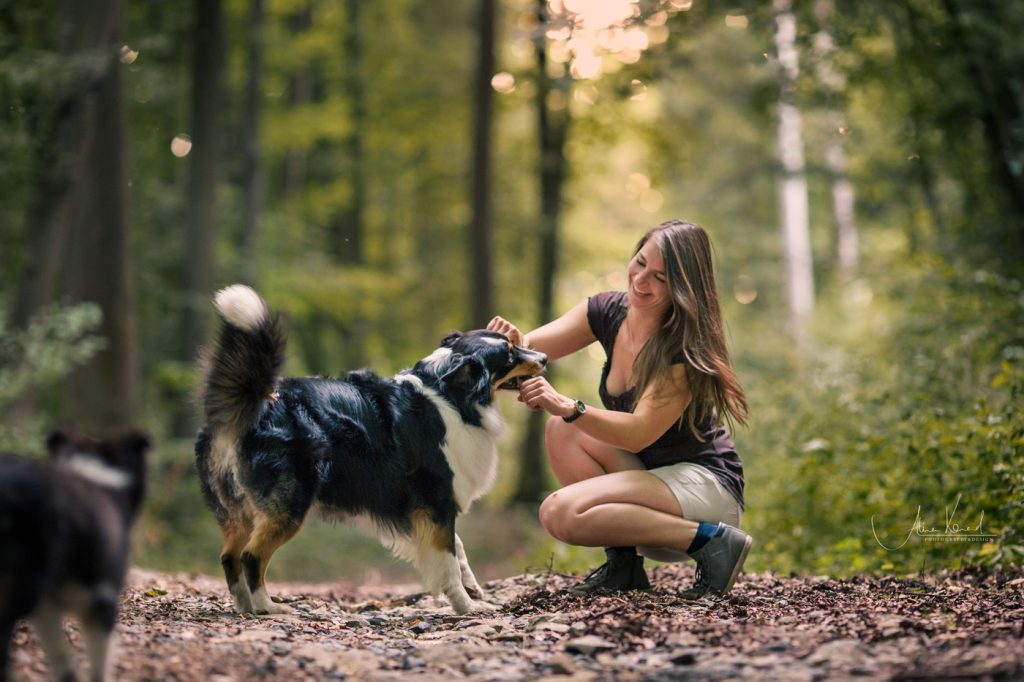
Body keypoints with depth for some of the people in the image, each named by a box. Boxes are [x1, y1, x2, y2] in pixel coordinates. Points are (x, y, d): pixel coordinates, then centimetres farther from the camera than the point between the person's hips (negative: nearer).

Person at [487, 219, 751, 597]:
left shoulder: (687, 348, -21)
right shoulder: (609, 312, 0)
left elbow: (639, 433, -26)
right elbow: (531, 349, -8)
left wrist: (568, 407, -39)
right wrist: (511, 342, -32)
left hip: (708, 485, -8)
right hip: (653, 474, 8)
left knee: (560, 513, -23)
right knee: (561, 428, -11)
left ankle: (710, 540, -16)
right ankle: (622, 563, -5)